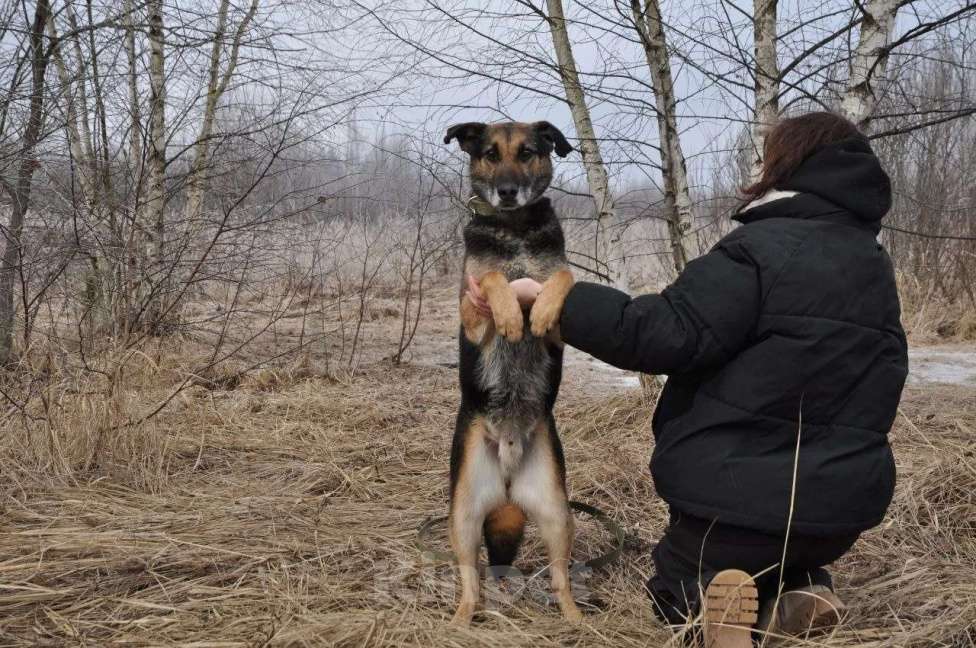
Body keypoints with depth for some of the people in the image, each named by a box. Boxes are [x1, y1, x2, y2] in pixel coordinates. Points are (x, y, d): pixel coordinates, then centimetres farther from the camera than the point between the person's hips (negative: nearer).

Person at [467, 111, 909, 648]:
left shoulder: (761, 247, -17)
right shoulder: (875, 267, 8)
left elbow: (665, 333, -24)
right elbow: (877, 383, 15)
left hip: (740, 495, -6)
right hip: (842, 507, 6)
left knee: (674, 590, 22)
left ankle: (712, 601, -15)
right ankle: (798, 588, 0)